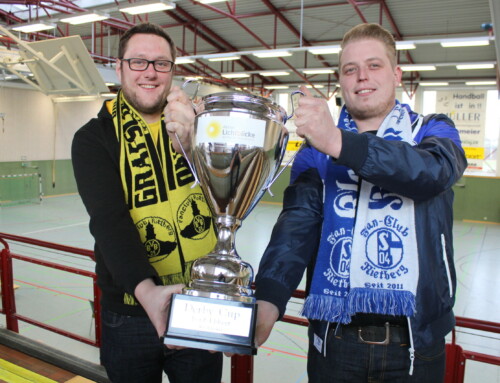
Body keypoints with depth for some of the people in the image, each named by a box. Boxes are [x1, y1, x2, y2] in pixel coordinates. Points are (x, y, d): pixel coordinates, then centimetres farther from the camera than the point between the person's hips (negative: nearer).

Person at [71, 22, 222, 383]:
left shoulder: (196, 123, -1)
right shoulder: (94, 137, -6)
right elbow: (109, 220, -19)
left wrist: (194, 138, -35)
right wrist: (145, 289, -36)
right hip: (131, 310, -1)